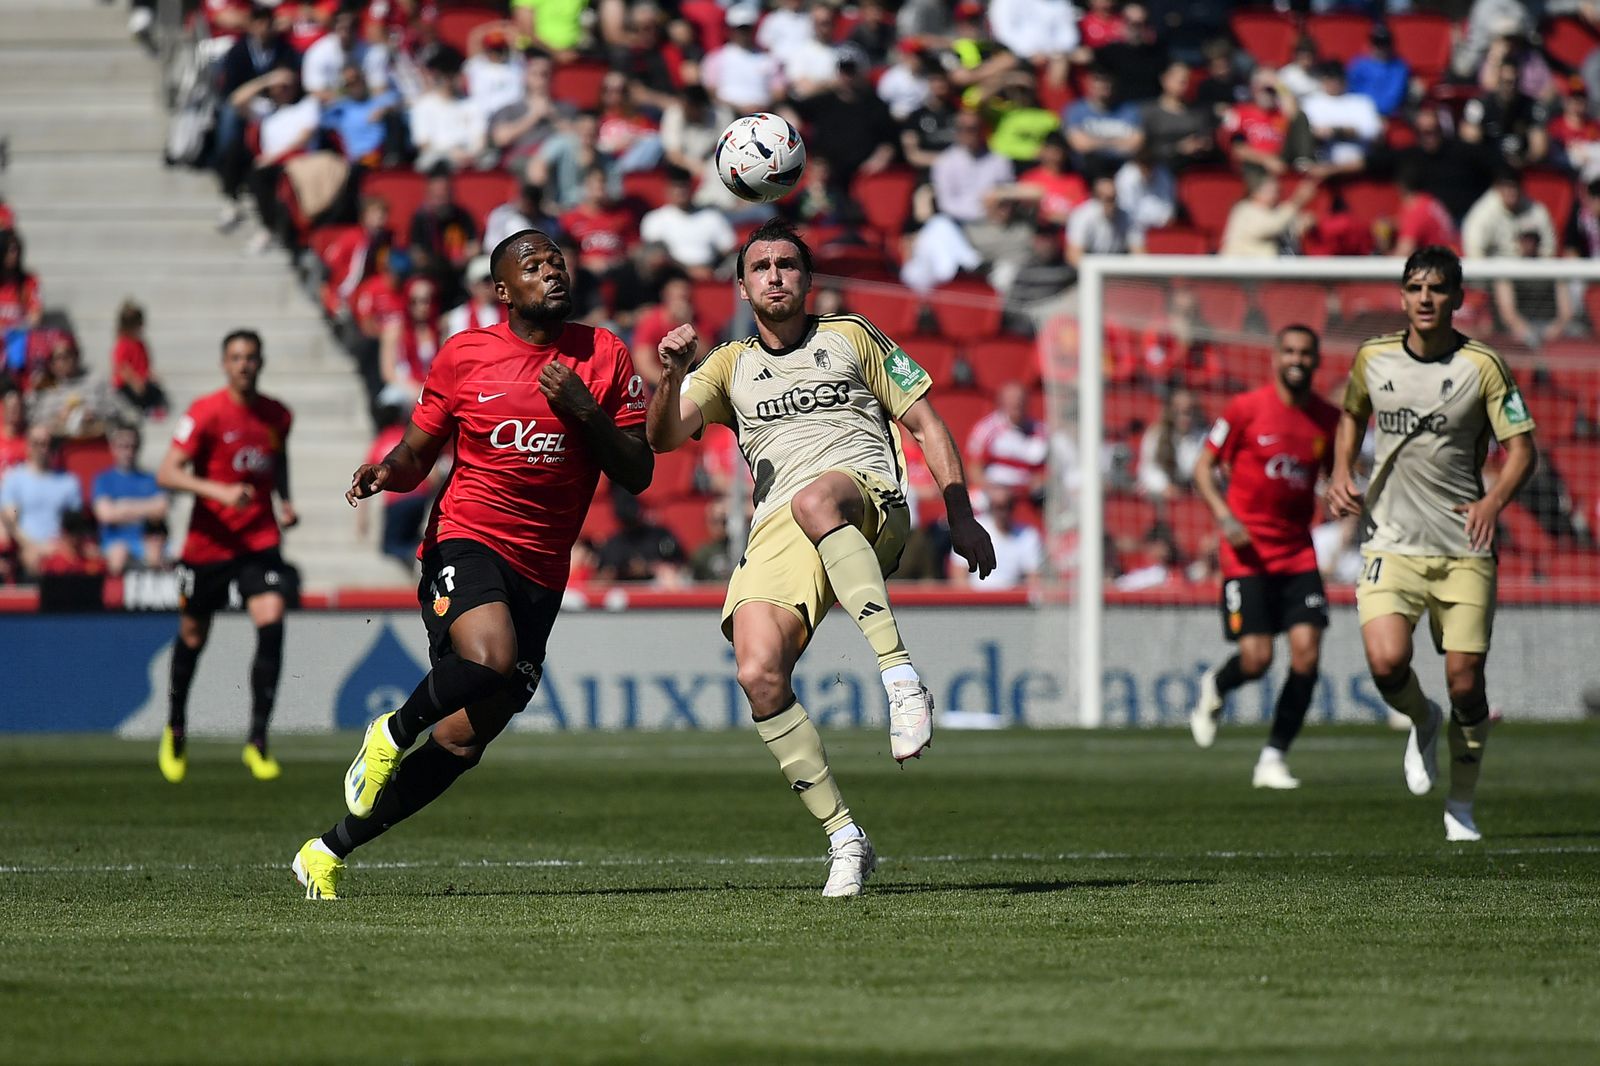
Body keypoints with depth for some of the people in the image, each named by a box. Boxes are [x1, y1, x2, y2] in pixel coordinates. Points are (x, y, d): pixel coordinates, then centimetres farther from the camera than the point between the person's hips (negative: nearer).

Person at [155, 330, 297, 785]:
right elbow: (166, 473, -17)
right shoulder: (206, 412, -11)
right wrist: (219, 490, -30)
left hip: (260, 539, 2)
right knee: (193, 637, 10)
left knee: (271, 622, -17)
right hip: (208, 540, -2)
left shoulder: (278, 416, 4)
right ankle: (175, 730, 35)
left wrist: (285, 503, 8)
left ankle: (258, 741, -12)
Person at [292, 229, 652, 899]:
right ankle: (393, 733, -4)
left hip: (541, 574, 3)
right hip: (465, 542, -3)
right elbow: (418, 453, 13)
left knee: (464, 742, 1)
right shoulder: (465, 354, 3)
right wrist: (386, 474, -11)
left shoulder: (604, 357, 6)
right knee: (490, 661, -35)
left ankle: (329, 852, 16)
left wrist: (586, 411, -11)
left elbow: (637, 477, 5)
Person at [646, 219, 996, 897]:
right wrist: (672, 375, -11)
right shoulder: (730, 367, 25)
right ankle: (844, 840, -13)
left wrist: (961, 516, 6)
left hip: (868, 503, -3)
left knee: (814, 501, -42)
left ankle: (901, 677, -46)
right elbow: (664, 436, 10)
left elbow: (926, 423, 18)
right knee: (759, 675, -22)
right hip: (776, 531, 3)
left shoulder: (850, 337, 21)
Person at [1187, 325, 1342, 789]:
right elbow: (1203, 467, 0)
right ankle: (1214, 688, 26)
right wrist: (1224, 515, -15)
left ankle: (1274, 757, 1)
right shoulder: (1246, 409, -7)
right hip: (1248, 554, -4)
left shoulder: (1328, 419, 4)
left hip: (1298, 552, 4)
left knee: (1307, 651, -10)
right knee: (1256, 659, -11)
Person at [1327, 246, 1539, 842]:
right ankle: (1423, 723, 16)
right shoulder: (1373, 359, 3)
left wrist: (1495, 500, -22)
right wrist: (1341, 475, 7)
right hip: (1391, 542, 1)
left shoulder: (1481, 365, -5)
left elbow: (1522, 448, -4)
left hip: (1464, 547, -1)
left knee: (1465, 682, -2)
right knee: (1386, 664, -20)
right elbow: (1352, 417, 24)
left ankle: (1460, 810, 17)